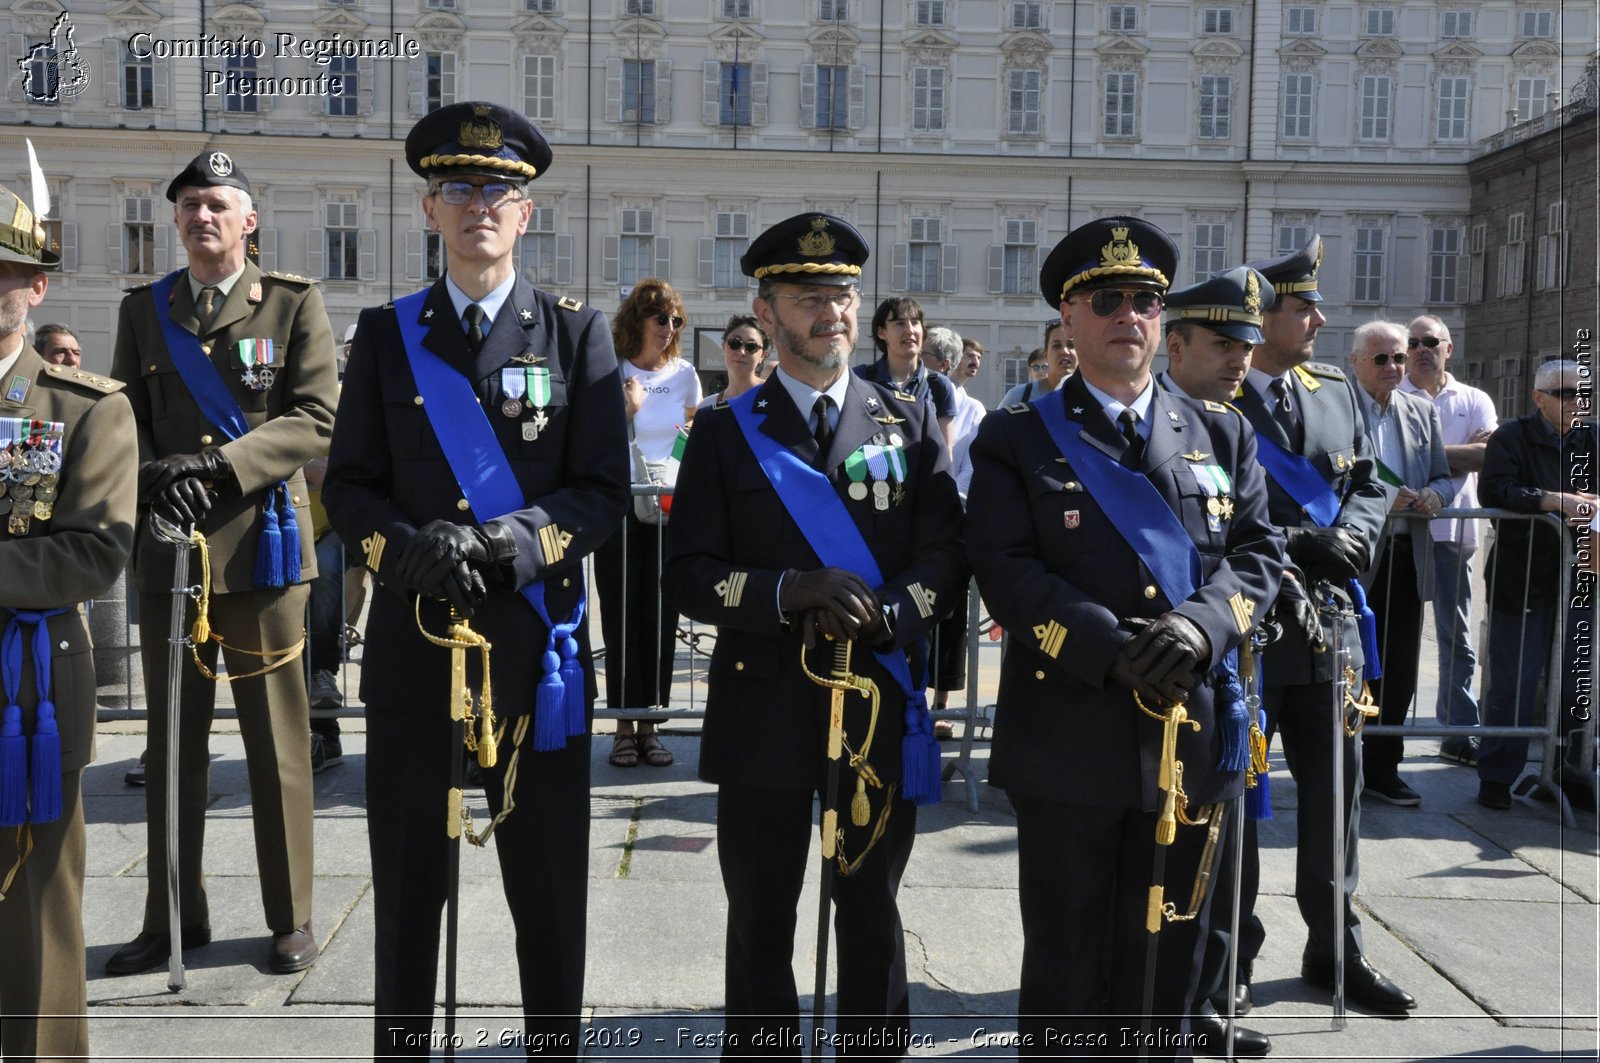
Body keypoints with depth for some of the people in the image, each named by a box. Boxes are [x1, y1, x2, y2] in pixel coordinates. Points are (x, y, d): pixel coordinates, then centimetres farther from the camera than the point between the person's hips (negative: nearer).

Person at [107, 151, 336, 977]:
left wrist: (218, 464, -17)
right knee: (172, 742, 10)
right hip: (169, 548, 4)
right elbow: (124, 419, 13)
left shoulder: (294, 302, 2)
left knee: (277, 742, 3)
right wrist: (153, 477, -8)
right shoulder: (143, 309, 13)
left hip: (260, 545, -3)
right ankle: (174, 916, 24)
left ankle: (290, 918, 16)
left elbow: (315, 420, -6)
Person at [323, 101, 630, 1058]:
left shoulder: (577, 331, 4)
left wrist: (524, 540, -20)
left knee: (549, 879, 7)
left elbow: (606, 488, -2)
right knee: (408, 880, 11)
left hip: (537, 638, -1)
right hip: (411, 641, 2)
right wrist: (406, 548, -15)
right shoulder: (388, 334, 9)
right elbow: (349, 484, 5)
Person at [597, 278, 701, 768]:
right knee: (621, 614, 0)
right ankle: (624, 727, 7)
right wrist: (630, 408, -13)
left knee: (661, 617, 3)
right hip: (619, 507, -2)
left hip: (669, 508, 2)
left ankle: (650, 725, 11)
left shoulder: (685, 375, 8)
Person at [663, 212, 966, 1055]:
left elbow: (945, 551, 0)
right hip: (763, 704, 0)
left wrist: (881, 616, -19)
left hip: (882, 701, 1)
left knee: (871, 914, 13)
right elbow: (688, 576, -4)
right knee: (760, 922, 10)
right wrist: (790, 591, -19)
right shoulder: (725, 432, 3)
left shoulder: (911, 424, 7)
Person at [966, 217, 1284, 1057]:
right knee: (1065, 964, 9)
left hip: (1192, 735, 3)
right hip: (1067, 738, -3)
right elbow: (1008, 571, -10)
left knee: (1166, 960, 15)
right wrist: (1114, 651, -21)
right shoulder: (1016, 439, 1)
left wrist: (1200, 624, -17)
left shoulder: (1221, 434, 12)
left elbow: (1258, 549, 3)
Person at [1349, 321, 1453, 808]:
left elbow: (1444, 477, 15)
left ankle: (1381, 767, 20)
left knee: (1398, 669, 8)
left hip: (1407, 554, 5)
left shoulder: (1422, 412, 14)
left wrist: (1434, 494, -8)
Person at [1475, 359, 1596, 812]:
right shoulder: (1511, 438, -2)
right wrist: (1559, 501, -25)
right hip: (1521, 577, -4)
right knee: (1512, 683, 1)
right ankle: (1496, 778, 11)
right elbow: (1495, 489, -17)